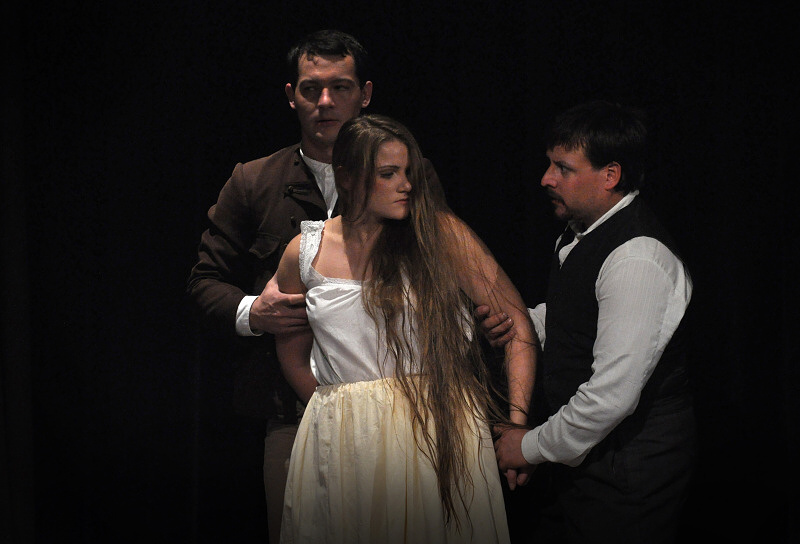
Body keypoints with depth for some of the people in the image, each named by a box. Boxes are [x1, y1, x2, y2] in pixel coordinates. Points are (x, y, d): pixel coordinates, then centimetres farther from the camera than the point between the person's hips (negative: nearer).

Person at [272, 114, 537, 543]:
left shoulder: (440, 233, -3)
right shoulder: (304, 254, 3)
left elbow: (516, 320, -3)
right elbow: (294, 358, 17)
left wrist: (517, 423, -7)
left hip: (436, 434, -1)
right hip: (344, 442, 2)